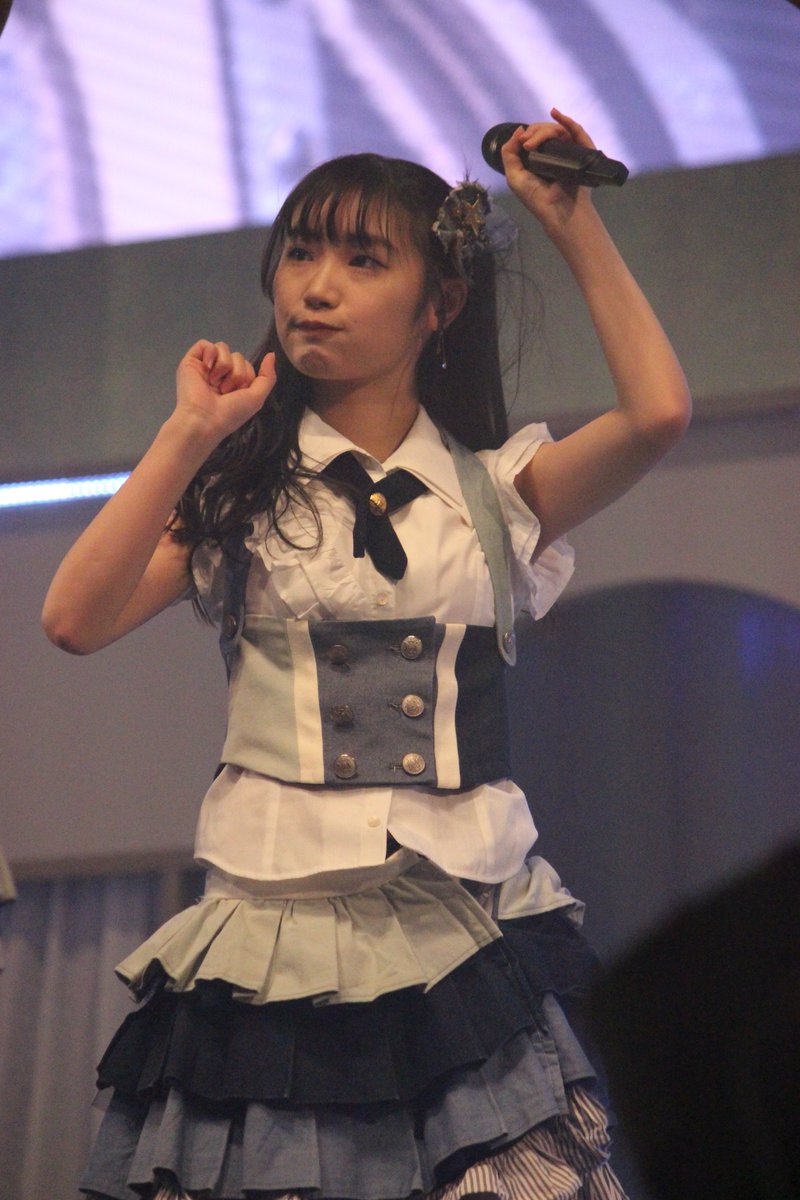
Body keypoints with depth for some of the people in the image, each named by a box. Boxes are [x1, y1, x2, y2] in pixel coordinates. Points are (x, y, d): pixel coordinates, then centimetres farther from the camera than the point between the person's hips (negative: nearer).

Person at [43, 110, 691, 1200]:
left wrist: (575, 223, -1)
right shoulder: (240, 485, 9)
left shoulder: (494, 487, 8)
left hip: (465, 935, 0)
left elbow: (658, 413, -10)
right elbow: (76, 619, -6)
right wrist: (190, 434, -7)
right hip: (282, 932, 0)